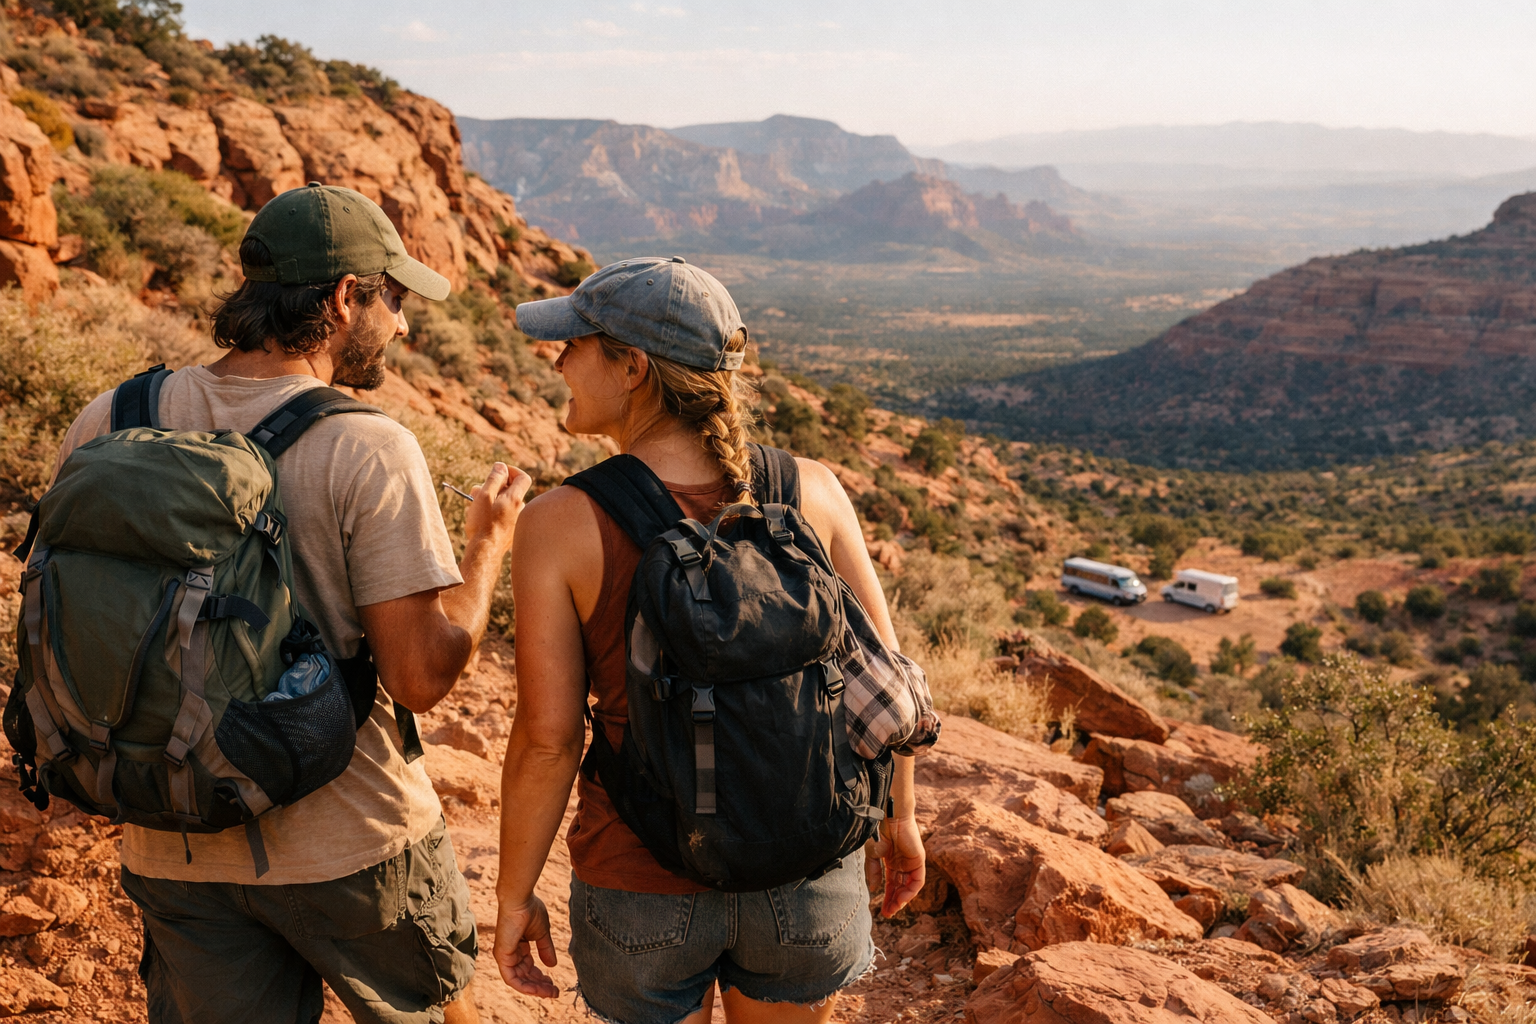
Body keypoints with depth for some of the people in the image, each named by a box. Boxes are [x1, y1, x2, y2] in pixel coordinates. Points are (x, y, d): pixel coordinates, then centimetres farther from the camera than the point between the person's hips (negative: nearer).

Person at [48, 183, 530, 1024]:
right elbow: (422, 675, -18)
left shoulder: (107, 425, -3)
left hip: (175, 852, 4)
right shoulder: (368, 449, -19)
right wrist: (489, 543, -4)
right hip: (348, 845, -4)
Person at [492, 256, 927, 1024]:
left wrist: (513, 897, -1)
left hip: (643, 878, -2)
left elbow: (546, 737, -16)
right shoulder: (811, 490, -12)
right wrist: (899, 814, 10)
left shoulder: (558, 524, -18)